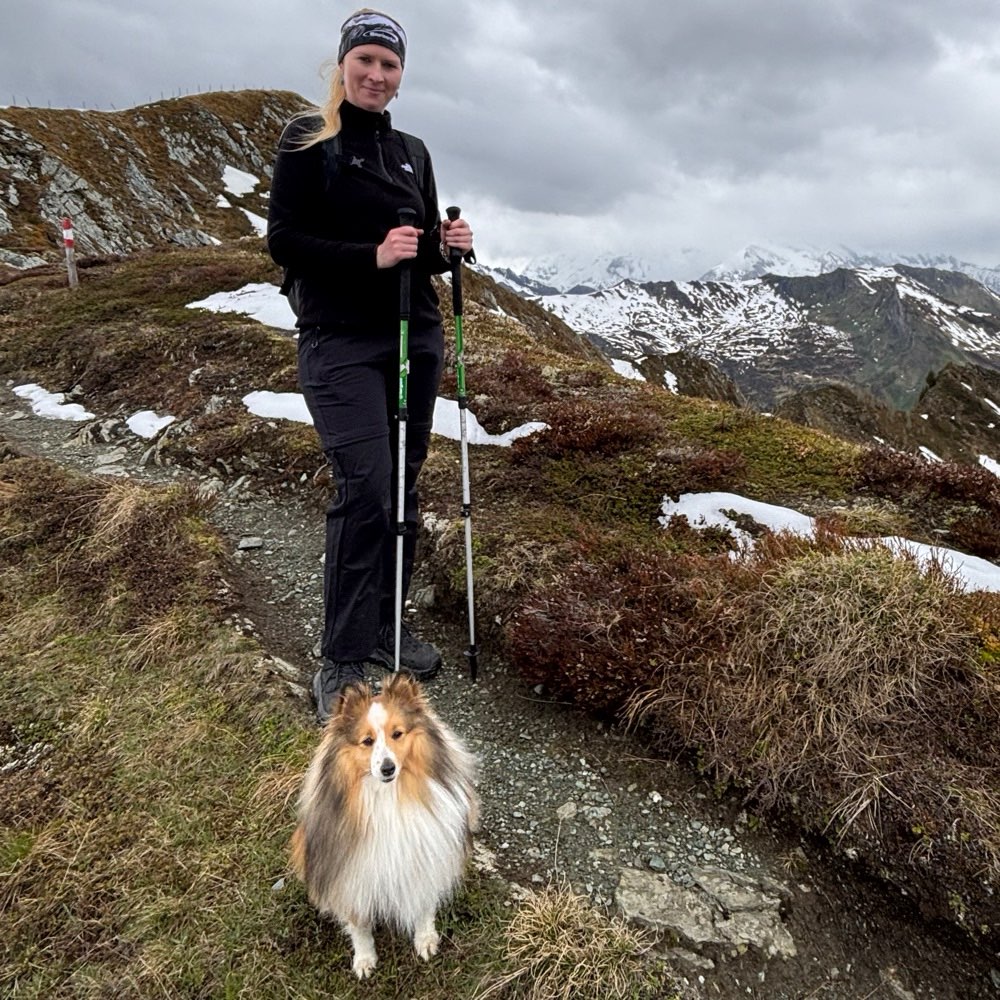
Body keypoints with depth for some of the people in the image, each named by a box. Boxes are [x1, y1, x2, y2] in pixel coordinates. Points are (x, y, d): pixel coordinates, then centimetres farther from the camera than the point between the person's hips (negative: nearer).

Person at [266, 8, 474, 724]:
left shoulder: (412, 151, 16)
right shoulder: (309, 139, 0)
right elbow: (283, 241, -8)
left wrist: (449, 246, -4)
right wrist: (372, 256, -20)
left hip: (417, 337, 6)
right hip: (342, 343, -6)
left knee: (403, 485, 7)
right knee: (365, 488, -15)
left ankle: (385, 625, 22)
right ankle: (342, 659, -2)